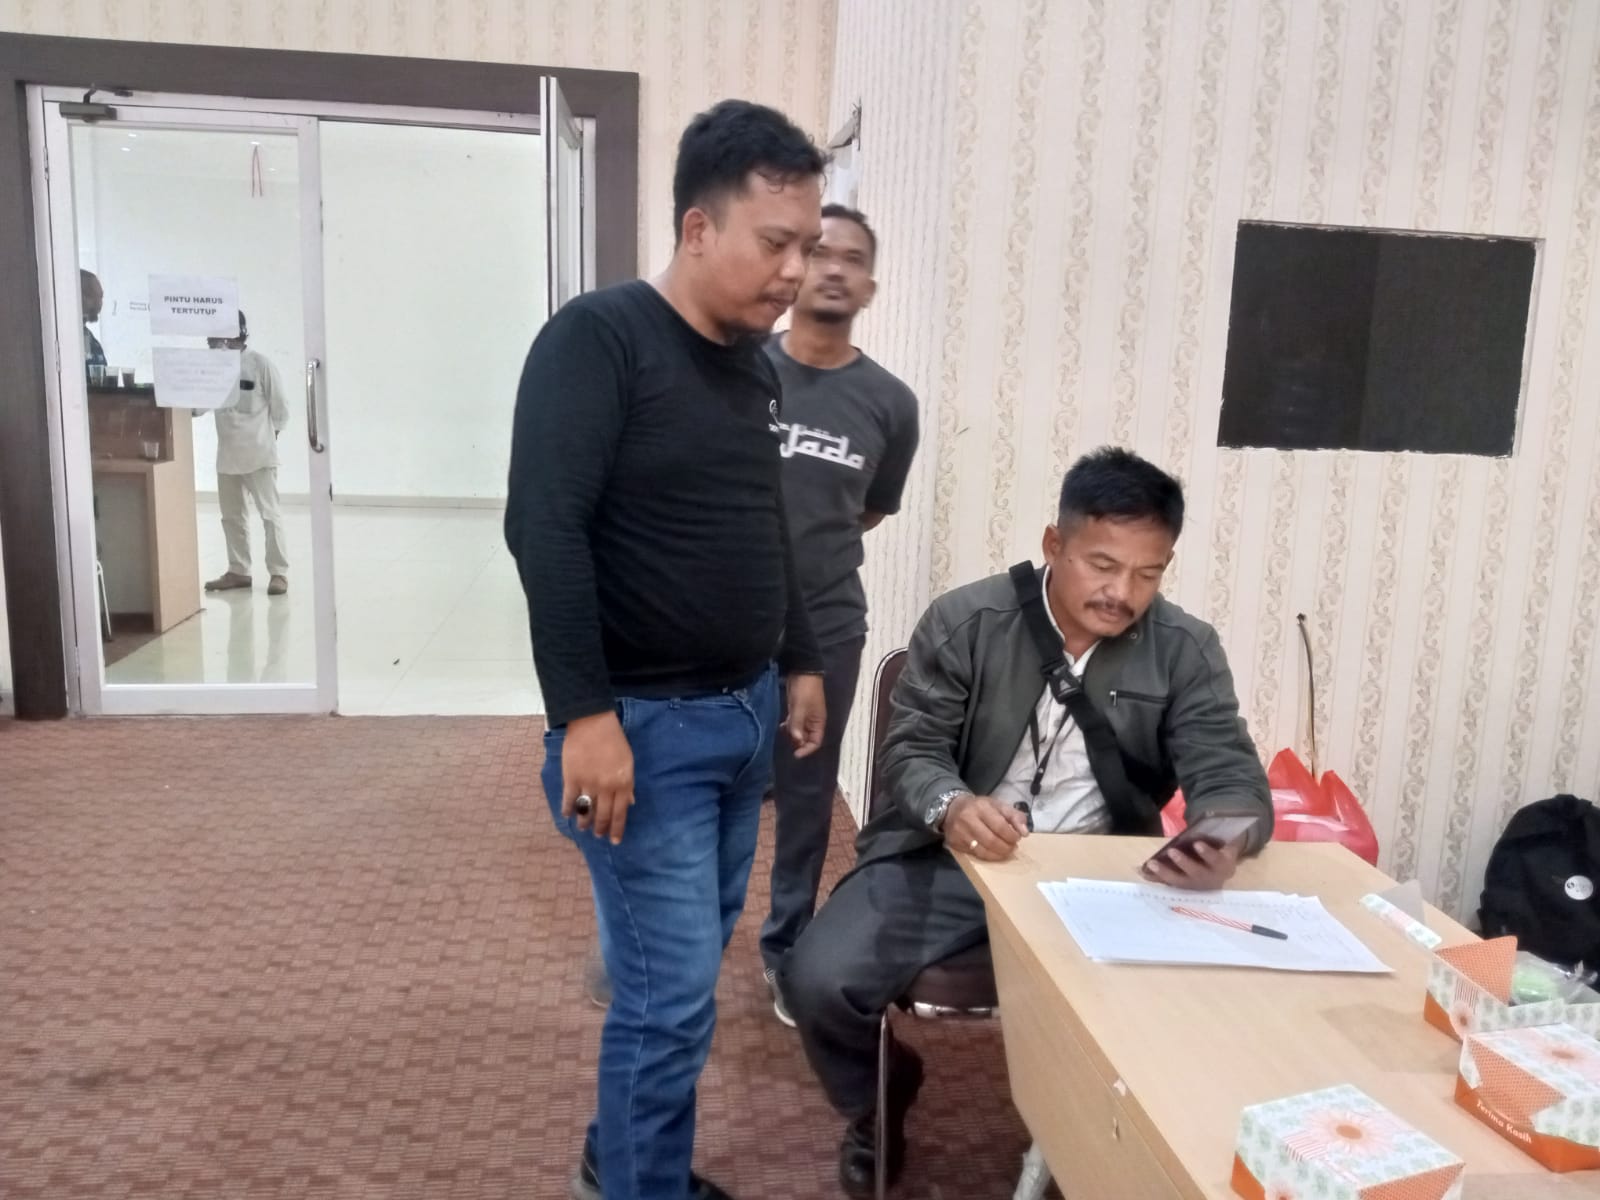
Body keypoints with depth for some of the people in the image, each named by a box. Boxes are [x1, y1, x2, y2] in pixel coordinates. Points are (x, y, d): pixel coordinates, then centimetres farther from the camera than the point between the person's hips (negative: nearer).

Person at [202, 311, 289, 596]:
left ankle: (278, 572, 2)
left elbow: (280, 407, -3)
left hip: (258, 453, -6)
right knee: (232, 515, 12)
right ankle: (238, 571, 22)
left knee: (269, 513, -3)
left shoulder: (260, 363, -8)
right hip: (228, 454, 6)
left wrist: (267, 436, 3)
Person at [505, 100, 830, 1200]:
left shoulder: (756, 363, 9)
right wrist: (585, 716, -23)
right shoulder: (600, 338, -14)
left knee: (687, 975, 17)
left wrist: (800, 664, 20)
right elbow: (544, 528, -21)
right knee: (672, 994, -2)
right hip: (647, 725, -7)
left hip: (744, 715, 8)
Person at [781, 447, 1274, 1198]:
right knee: (818, 980, -21)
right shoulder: (964, 621, -6)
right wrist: (950, 806, -33)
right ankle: (880, 1103, 17)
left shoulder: (1186, 651, -1)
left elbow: (1230, 772, -7)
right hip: (949, 860, -1)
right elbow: (911, 747, -8)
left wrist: (1222, 839, -33)